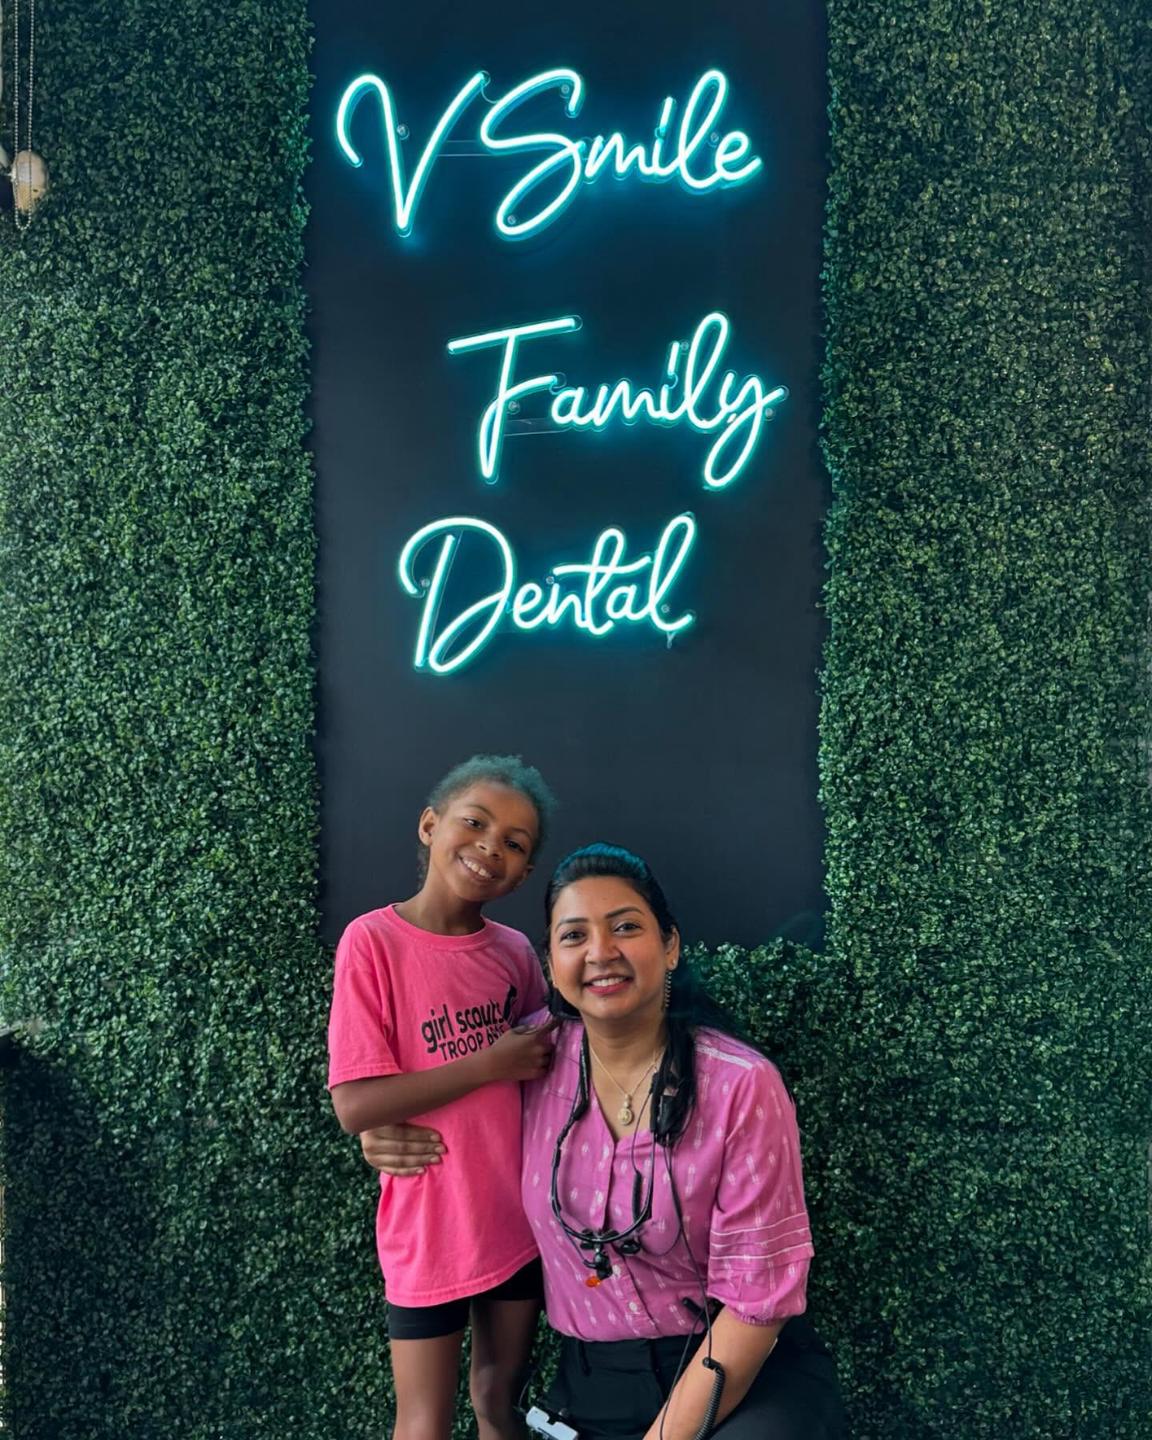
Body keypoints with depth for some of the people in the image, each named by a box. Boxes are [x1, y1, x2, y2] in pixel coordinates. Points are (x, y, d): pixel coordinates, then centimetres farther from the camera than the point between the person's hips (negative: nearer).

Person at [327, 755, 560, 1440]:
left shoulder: (517, 951, -2)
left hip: (518, 1218, 4)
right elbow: (355, 1107, -20)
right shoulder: (373, 940, -16)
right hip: (428, 1229, -4)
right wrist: (490, 1063, -21)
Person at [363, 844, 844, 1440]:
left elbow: (755, 1300, -14)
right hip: (593, 1380, 4)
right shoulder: (539, 1060, -6)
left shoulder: (742, 1085, -17)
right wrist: (392, 1144, -6)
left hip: (744, 1377, -3)